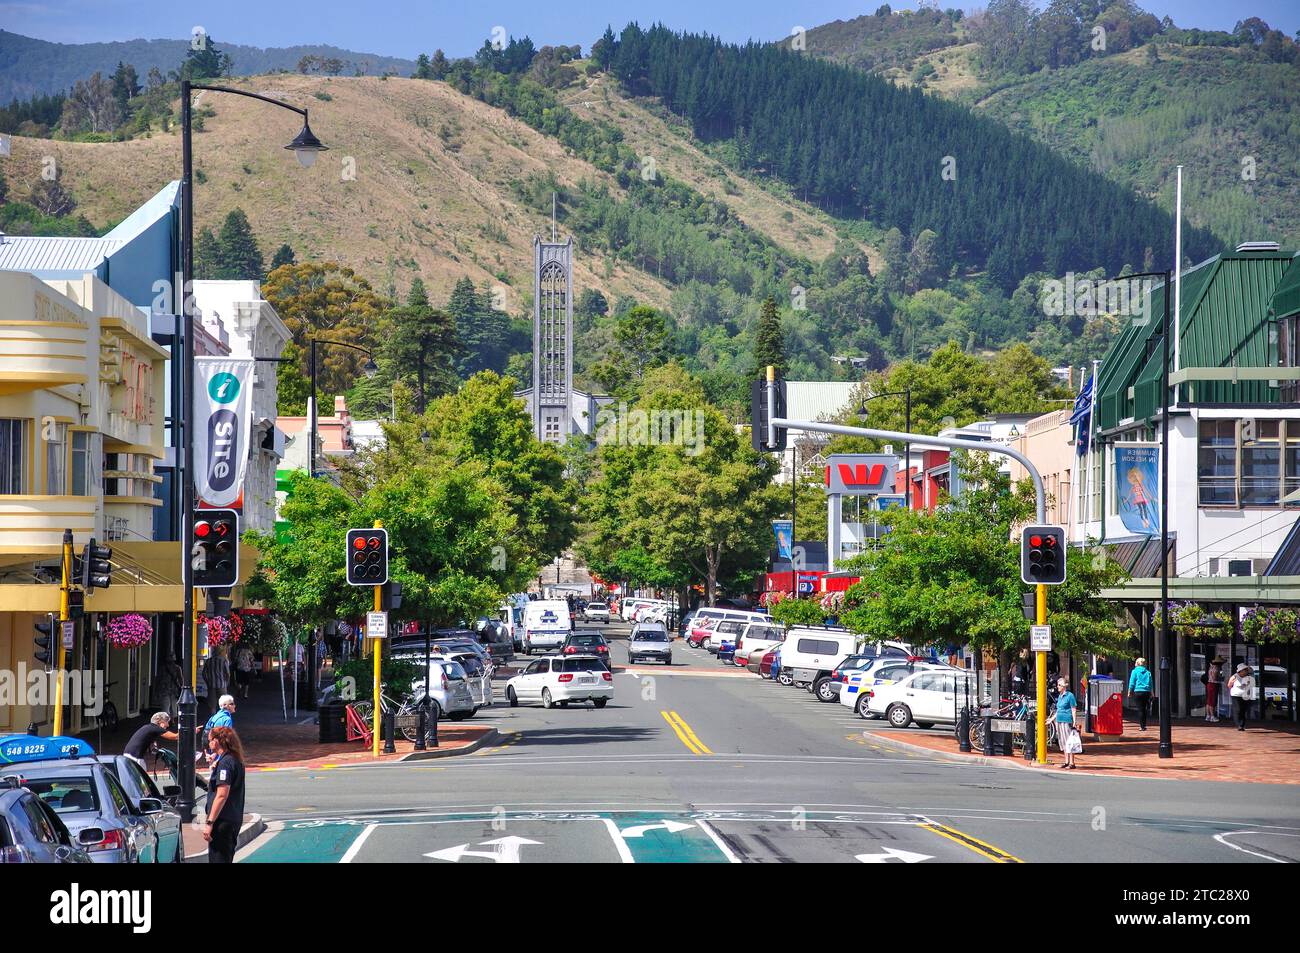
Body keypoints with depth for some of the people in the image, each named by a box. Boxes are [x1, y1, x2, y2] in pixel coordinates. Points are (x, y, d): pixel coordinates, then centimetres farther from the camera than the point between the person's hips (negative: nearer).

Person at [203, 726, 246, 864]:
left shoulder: (225, 762, -16)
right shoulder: (236, 761, 14)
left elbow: (222, 795, -23)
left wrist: (209, 822, -23)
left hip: (223, 821, -10)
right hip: (235, 820, 10)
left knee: (217, 859, -7)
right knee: (227, 859, 16)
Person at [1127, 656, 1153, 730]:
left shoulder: (1135, 671, 0)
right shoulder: (1148, 672, 9)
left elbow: (1132, 683, -2)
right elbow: (1151, 683, 12)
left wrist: (1130, 692, 6)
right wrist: (1151, 693, 19)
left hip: (1138, 692, -3)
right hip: (1147, 692, 3)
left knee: (1140, 709, -1)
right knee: (1144, 709, 12)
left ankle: (1142, 726, -6)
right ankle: (1144, 725, 15)